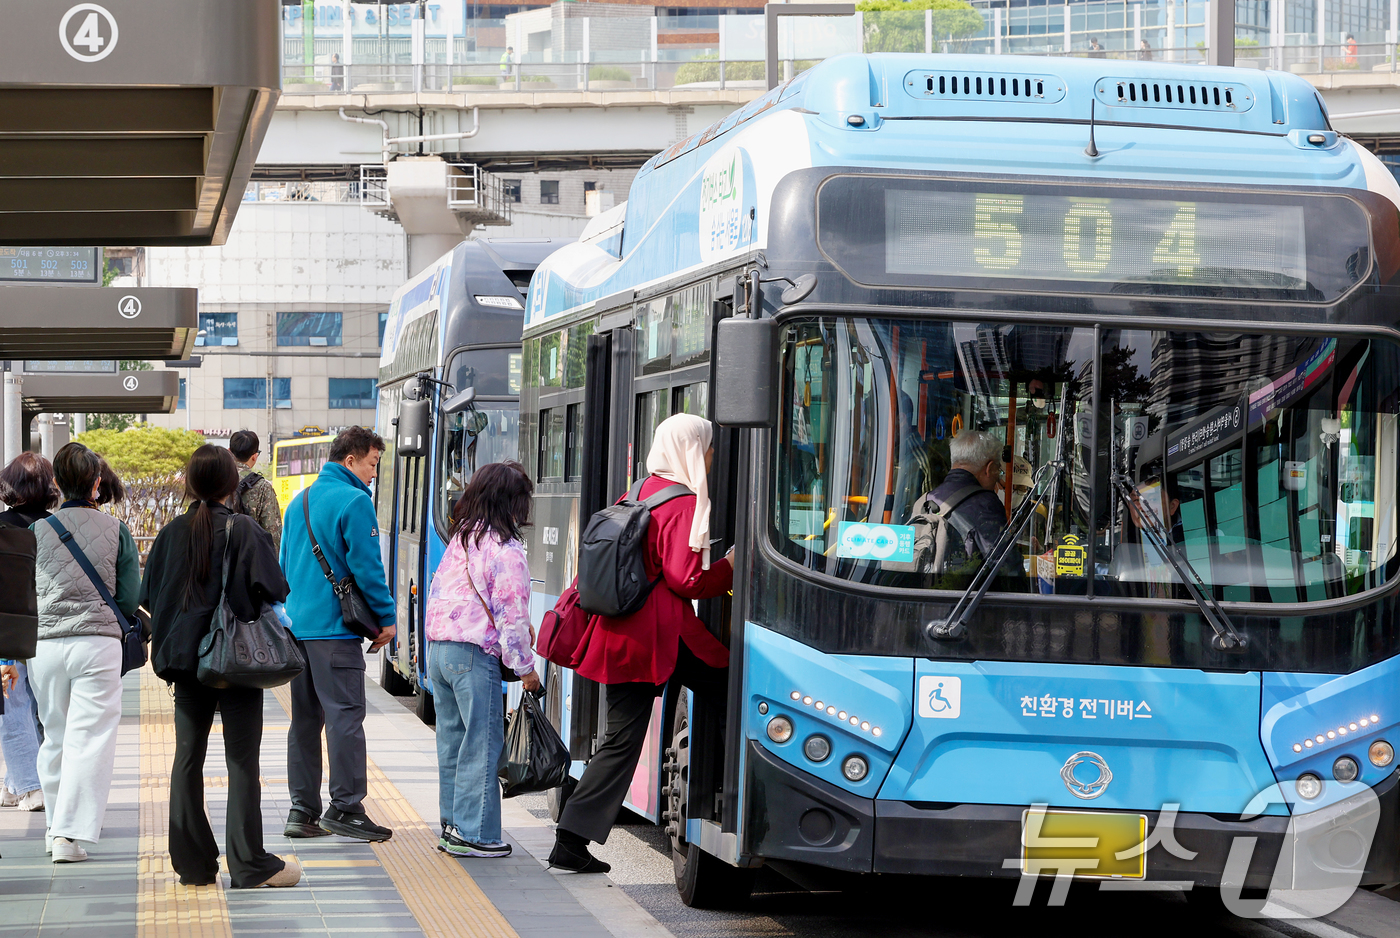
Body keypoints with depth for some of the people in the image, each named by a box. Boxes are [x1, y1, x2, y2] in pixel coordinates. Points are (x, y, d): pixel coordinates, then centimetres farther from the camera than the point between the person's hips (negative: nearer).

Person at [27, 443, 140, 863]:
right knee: (89, 737, -3)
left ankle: (56, 824, 25)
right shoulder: (115, 530, 0)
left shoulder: (37, 531, 2)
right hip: (99, 641, -2)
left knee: (54, 737, 15)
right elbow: (131, 599, 4)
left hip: (45, 643, 2)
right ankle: (71, 832, -12)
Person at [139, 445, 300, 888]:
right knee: (242, 760, 1)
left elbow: (150, 597, 5)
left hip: (185, 658, 4)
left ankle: (193, 863, 11)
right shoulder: (245, 531, -10)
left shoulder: (172, 533, 1)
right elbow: (273, 590, -16)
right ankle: (249, 865, 1)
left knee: (188, 759, 10)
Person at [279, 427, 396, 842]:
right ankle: (345, 808, -6)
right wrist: (386, 617, -4)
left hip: (297, 625, 8)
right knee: (345, 717, -5)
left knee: (305, 718, 11)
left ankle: (303, 809, 13)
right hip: (335, 628, -8)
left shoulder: (299, 501, 16)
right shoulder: (353, 502, -11)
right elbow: (366, 567, -13)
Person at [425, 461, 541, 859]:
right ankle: (473, 833, -2)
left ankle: (452, 826, 18)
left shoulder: (460, 539, 11)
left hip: (437, 647, 8)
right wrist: (525, 667, -3)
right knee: (482, 742, -2)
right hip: (475, 654, -8)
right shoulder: (505, 549, -12)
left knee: (452, 738, 13)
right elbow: (512, 613, -12)